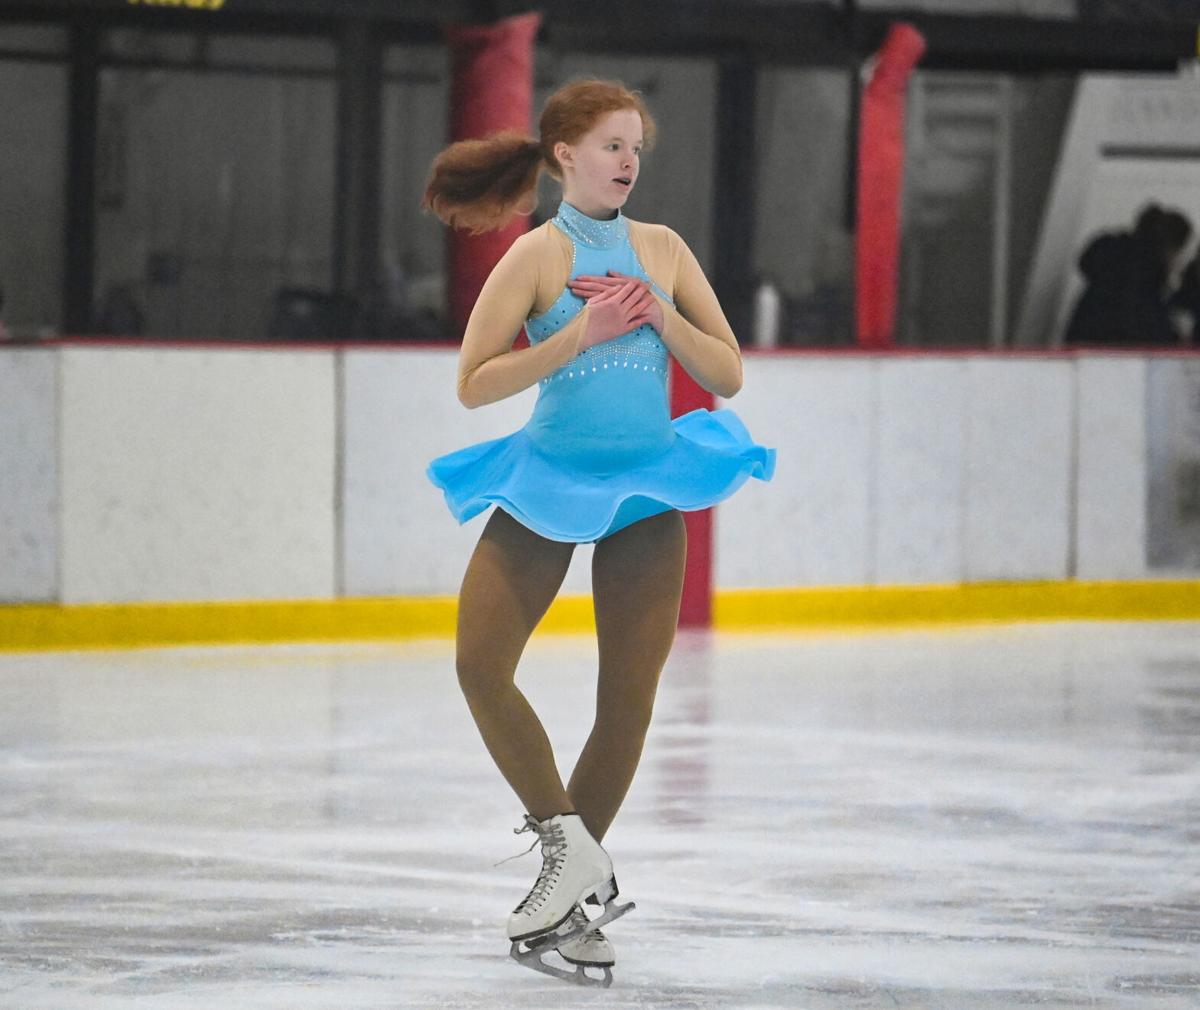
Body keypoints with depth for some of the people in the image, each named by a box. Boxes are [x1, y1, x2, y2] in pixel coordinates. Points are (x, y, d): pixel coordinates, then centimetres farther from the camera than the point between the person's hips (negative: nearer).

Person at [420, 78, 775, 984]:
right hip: (549, 483, -2)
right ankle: (570, 848, -1)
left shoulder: (662, 250, 4)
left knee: (630, 697, 1)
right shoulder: (538, 255, -7)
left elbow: (729, 373, 4)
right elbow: (474, 383, -12)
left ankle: (581, 905, 14)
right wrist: (581, 334, -19)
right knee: (481, 666, -15)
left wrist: (660, 316, -11)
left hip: (646, 492, 3)